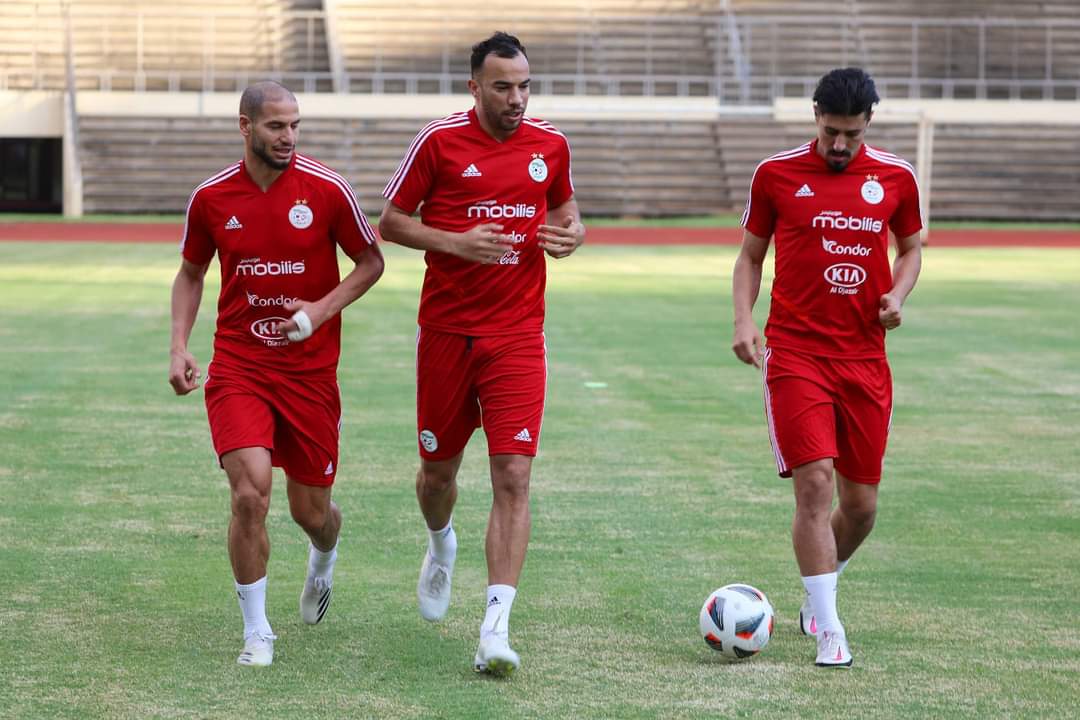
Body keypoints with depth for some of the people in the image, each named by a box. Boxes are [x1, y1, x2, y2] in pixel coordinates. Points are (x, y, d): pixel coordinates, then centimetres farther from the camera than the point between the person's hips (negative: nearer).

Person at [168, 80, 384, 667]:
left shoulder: (327, 190, -7)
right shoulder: (211, 198, -1)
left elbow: (371, 263, 3)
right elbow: (191, 273, 14)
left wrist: (320, 311, -13)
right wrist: (179, 347, 2)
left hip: (310, 370, 0)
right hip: (237, 366, 0)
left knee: (311, 510, 8)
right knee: (250, 492, -18)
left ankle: (323, 563, 47)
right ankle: (256, 632, -4)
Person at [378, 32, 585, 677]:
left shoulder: (550, 145, 3)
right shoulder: (439, 141, -5)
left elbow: (565, 207, 21)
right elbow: (391, 221, 0)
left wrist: (572, 233, -3)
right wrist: (455, 242, -16)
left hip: (517, 336, 1)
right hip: (446, 331, 0)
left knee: (513, 478, -12)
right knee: (438, 469, 13)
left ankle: (496, 630, -15)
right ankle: (442, 545, 49)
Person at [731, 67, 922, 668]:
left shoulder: (895, 177, 4)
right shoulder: (777, 174, 0)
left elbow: (911, 247, 19)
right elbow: (751, 255, 10)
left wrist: (897, 296, -2)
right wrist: (743, 321, -5)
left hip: (865, 356, 3)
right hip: (795, 352, -3)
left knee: (861, 504, 6)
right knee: (814, 482, -16)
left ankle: (818, 592, 34)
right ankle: (830, 631, -11)